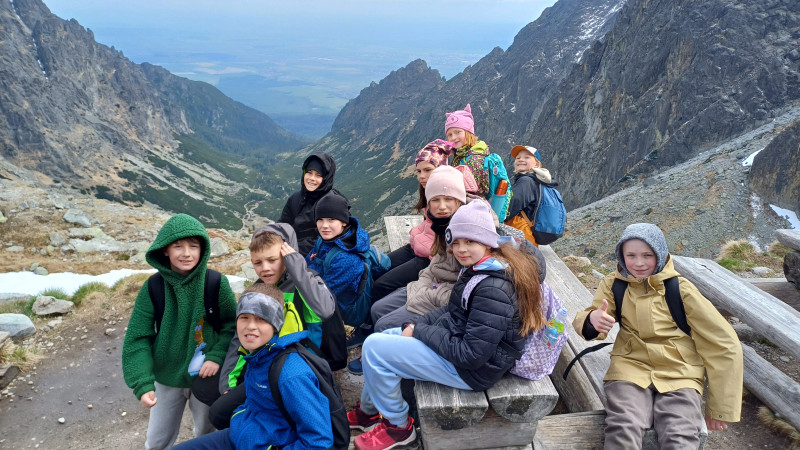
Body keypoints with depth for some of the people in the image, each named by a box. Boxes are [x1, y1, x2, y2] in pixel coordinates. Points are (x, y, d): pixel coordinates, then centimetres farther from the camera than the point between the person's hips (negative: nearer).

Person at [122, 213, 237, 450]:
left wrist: (217, 356, -20)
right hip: (167, 379, 1)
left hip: (206, 377, 0)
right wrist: (142, 384, -21)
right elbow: (138, 338, -13)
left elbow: (232, 325, -6)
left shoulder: (217, 284, -17)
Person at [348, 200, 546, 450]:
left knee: (374, 347, -11)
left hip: (472, 369, -10)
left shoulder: (493, 290, -29)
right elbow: (453, 313, 12)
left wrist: (420, 331, -17)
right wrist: (416, 325, -3)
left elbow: (471, 355, -28)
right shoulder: (479, 268, 2)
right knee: (383, 337, 17)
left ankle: (398, 426, 9)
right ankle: (368, 411, 33)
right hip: (459, 341, 10)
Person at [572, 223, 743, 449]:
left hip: (679, 376, 0)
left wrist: (720, 408, 3)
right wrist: (593, 320, -30)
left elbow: (724, 345, 2)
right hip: (631, 368, 1)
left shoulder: (680, 289, -3)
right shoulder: (615, 284, 3)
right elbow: (582, 321, -3)